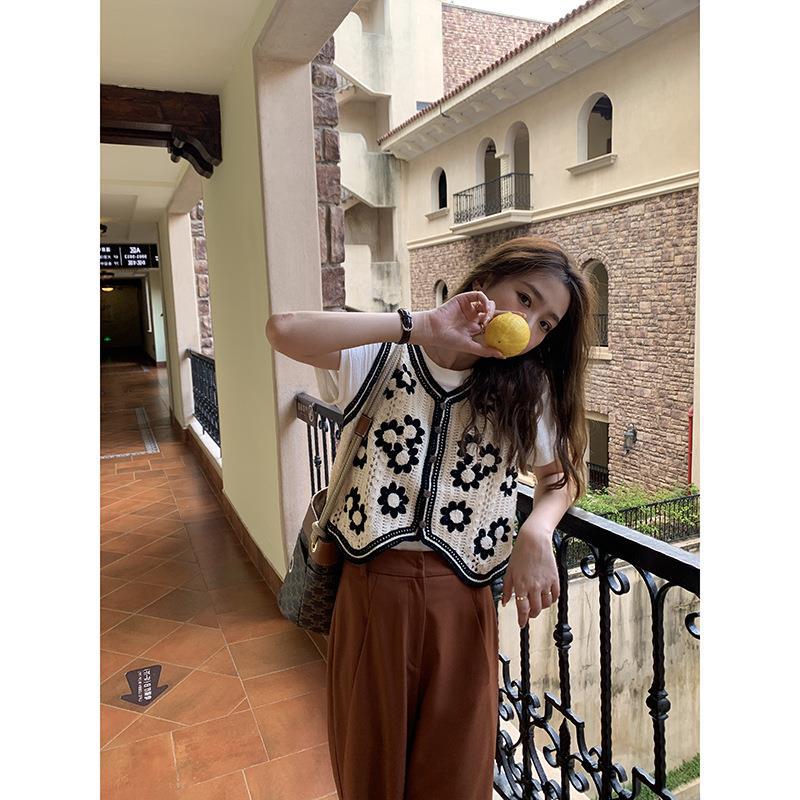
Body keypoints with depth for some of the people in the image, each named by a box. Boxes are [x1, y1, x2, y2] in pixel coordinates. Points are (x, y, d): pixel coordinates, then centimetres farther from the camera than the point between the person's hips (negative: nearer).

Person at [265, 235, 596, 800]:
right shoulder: (382, 356, -7)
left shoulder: (527, 392, 2)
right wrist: (421, 327, -24)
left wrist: (536, 533, -12)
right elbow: (284, 331, -22)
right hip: (371, 588, -1)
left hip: (464, 600, 2)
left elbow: (562, 477, 10)